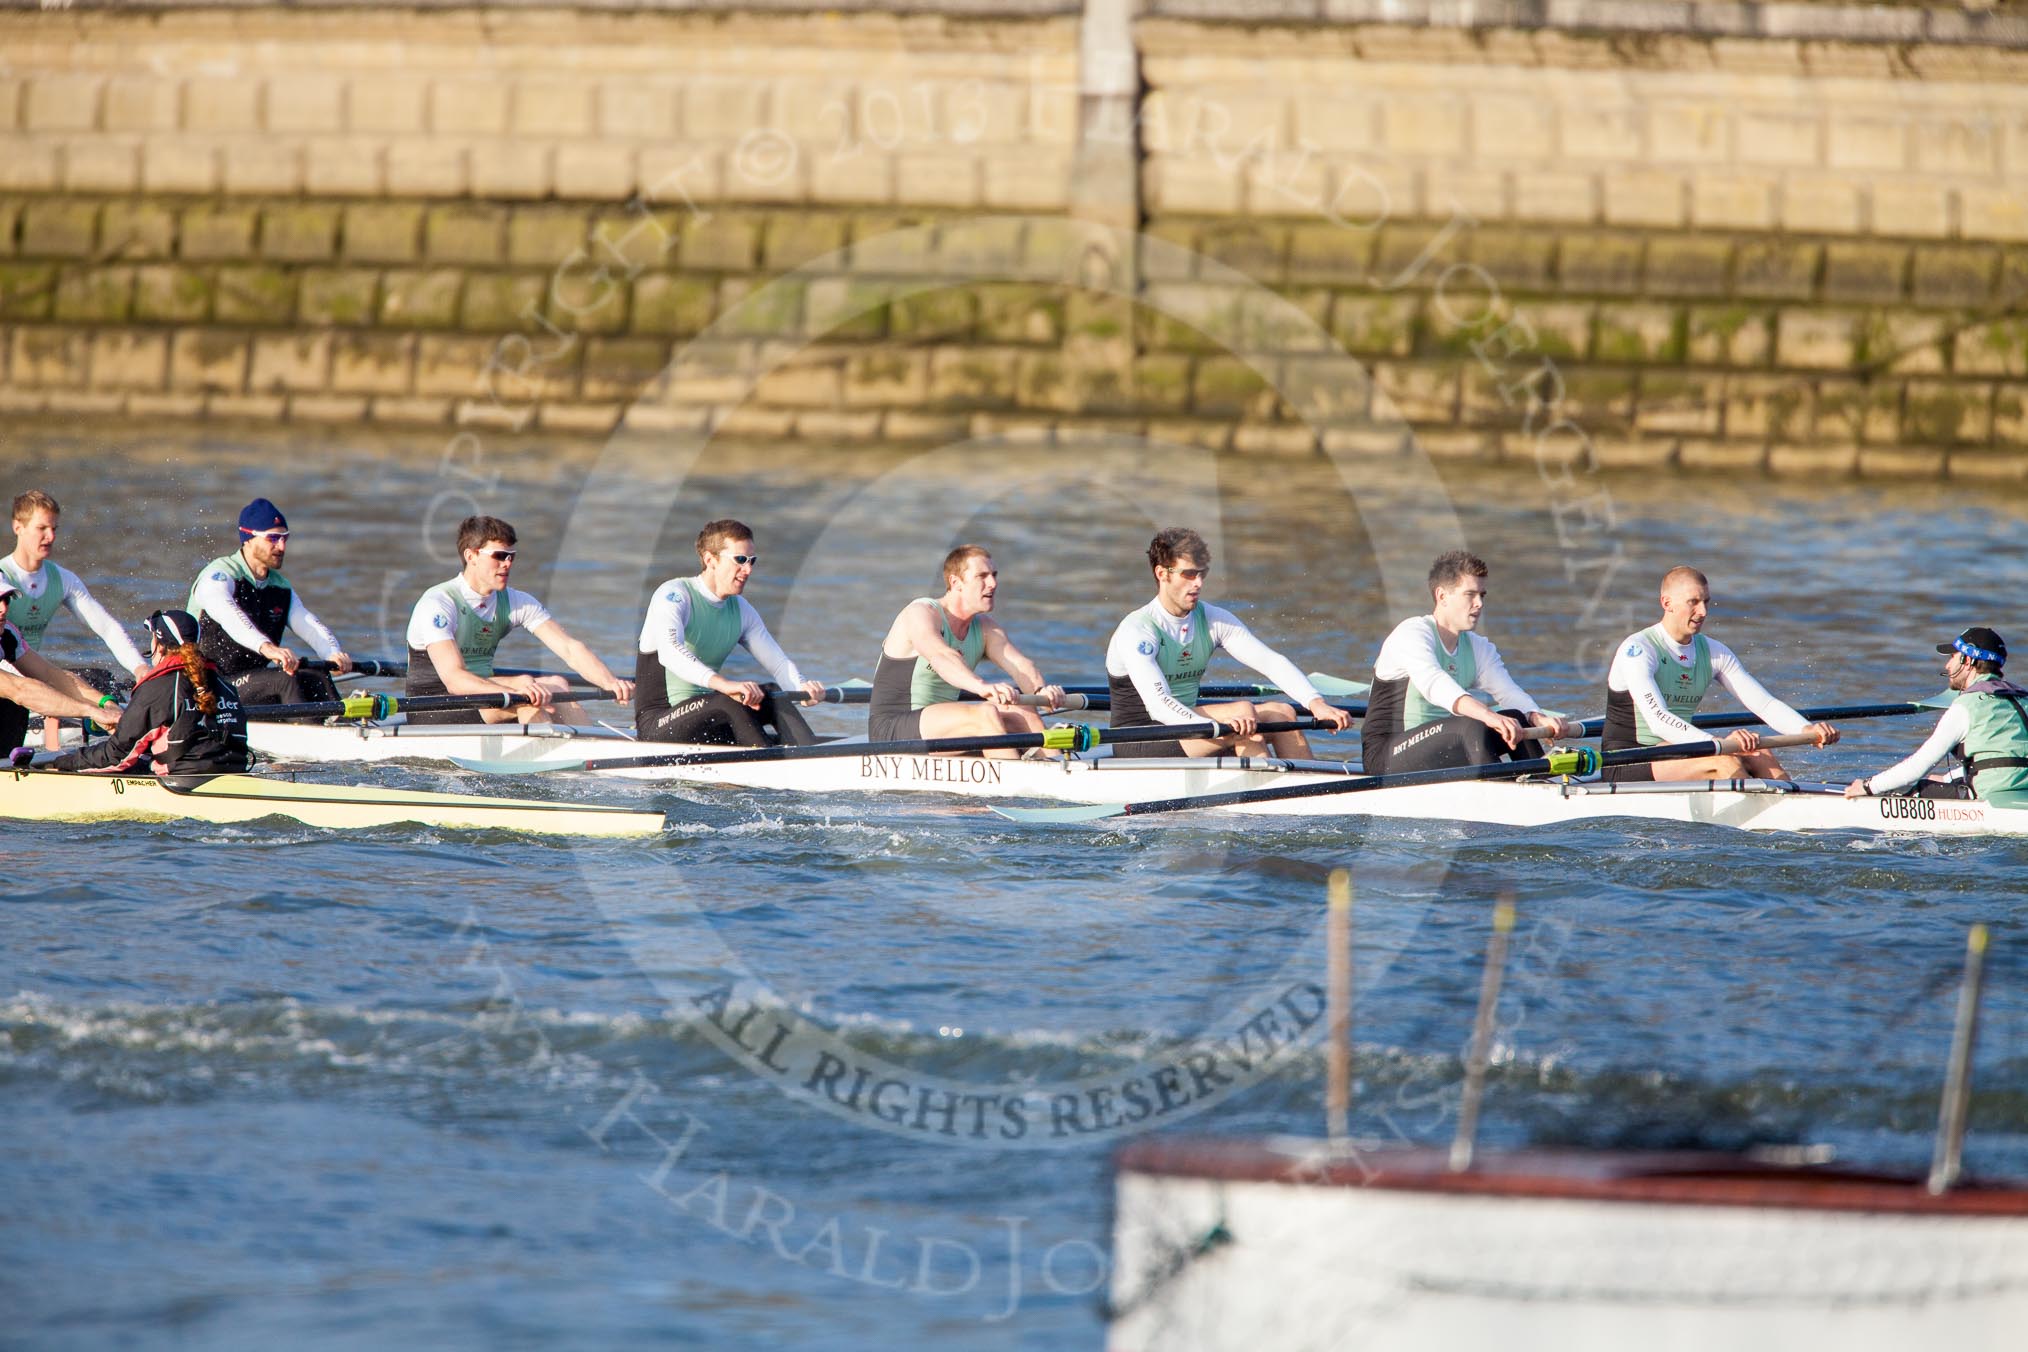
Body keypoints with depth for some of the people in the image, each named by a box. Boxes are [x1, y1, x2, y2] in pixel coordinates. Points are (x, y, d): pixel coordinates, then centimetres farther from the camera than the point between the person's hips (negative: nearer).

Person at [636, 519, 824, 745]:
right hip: (657, 722, -7)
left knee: (776, 701, -15)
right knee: (731, 703, -32)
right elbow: (669, 651, -32)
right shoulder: (674, 595, -13)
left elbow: (777, 661, 5)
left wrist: (801, 687, -21)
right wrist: (723, 684, -48)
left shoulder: (741, 610, 12)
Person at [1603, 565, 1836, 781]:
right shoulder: (1637, 649, -15)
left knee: (1759, 754, -16)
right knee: (1724, 762, -29)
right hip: (1626, 766, -7)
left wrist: (1806, 729, -20)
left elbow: (1764, 703, 1)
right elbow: (1657, 720, -29)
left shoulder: (1713, 652, 8)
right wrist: (1719, 744, -42)